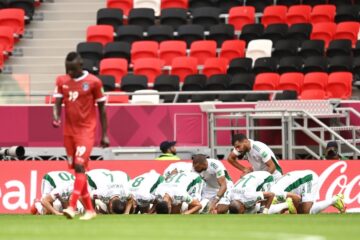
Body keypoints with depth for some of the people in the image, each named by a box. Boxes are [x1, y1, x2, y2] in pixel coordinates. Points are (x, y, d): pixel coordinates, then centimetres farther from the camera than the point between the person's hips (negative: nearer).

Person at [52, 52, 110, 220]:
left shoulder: (93, 82, -6)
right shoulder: (61, 81, 5)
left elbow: (102, 108, -1)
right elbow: (58, 103, 1)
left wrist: (104, 135, -1)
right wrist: (56, 118, -22)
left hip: (86, 130, -5)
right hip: (68, 131, 5)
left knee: (80, 166, -18)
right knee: (76, 169, 8)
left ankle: (72, 207, -24)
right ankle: (89, 210, 17)